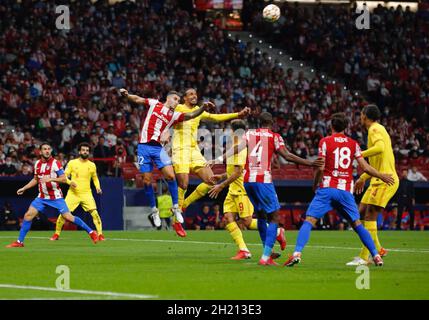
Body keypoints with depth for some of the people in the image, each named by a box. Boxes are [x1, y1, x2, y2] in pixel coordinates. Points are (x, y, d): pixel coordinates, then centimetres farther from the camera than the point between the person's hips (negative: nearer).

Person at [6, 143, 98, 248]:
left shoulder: (55, 163, -11)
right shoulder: (37, 164, 6)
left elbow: (64, 179, -16)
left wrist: (50, 179, -29)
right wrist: (24, 188, 18)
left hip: (56, 197, -5)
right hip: (42, 197, 5)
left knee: (68, 216, -10)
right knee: (28, 215, -5)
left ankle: (91, 232, 2)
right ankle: (19, 242, 4)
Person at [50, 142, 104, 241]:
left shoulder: (92, 165, 7)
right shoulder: (72, 163, 1)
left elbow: (95, 178, 21)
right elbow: (64, 176, 2)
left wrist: (98, 187, 4)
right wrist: (70, 182, -18)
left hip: (86, 194, 1)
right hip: (73, 193, -1)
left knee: (94, 213, -16)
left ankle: (100, 234, -9)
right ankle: (56, 234, 13)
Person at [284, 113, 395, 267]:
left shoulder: (325, 142, 1)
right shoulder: (353, 144, 8)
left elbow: (320, 168, -5)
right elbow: (365, 167, 5)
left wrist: (315, 184, 12)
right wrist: (382, 176, 21)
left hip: (327, 187, -3)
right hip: (346, 190, 3)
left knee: (309, 221, -5)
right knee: (357, 224, 14)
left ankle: (297, 253, -22)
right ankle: (376, 256, 11)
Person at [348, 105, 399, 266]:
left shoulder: (375, 129, -8)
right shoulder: (378, 129, 22)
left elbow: (380, 147, -30)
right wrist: (363, 178, 33)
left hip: (385, 180, -10)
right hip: (378, 180, 10)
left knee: (370, 215, -13)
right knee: (362, 212, 9)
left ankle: (364, 257, -15)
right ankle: (377, 249, 12)